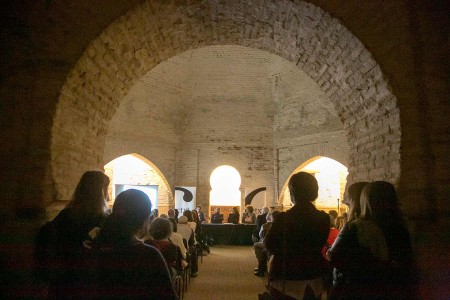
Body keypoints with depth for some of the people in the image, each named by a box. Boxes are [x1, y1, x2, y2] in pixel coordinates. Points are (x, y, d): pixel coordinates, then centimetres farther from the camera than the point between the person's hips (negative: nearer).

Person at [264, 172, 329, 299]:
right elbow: (319, 245, 7)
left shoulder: (283, 218, -21)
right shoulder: (323, 218, -9)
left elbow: (269, 246, -7)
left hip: (287, 281, -4)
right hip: (315, 281, 4)